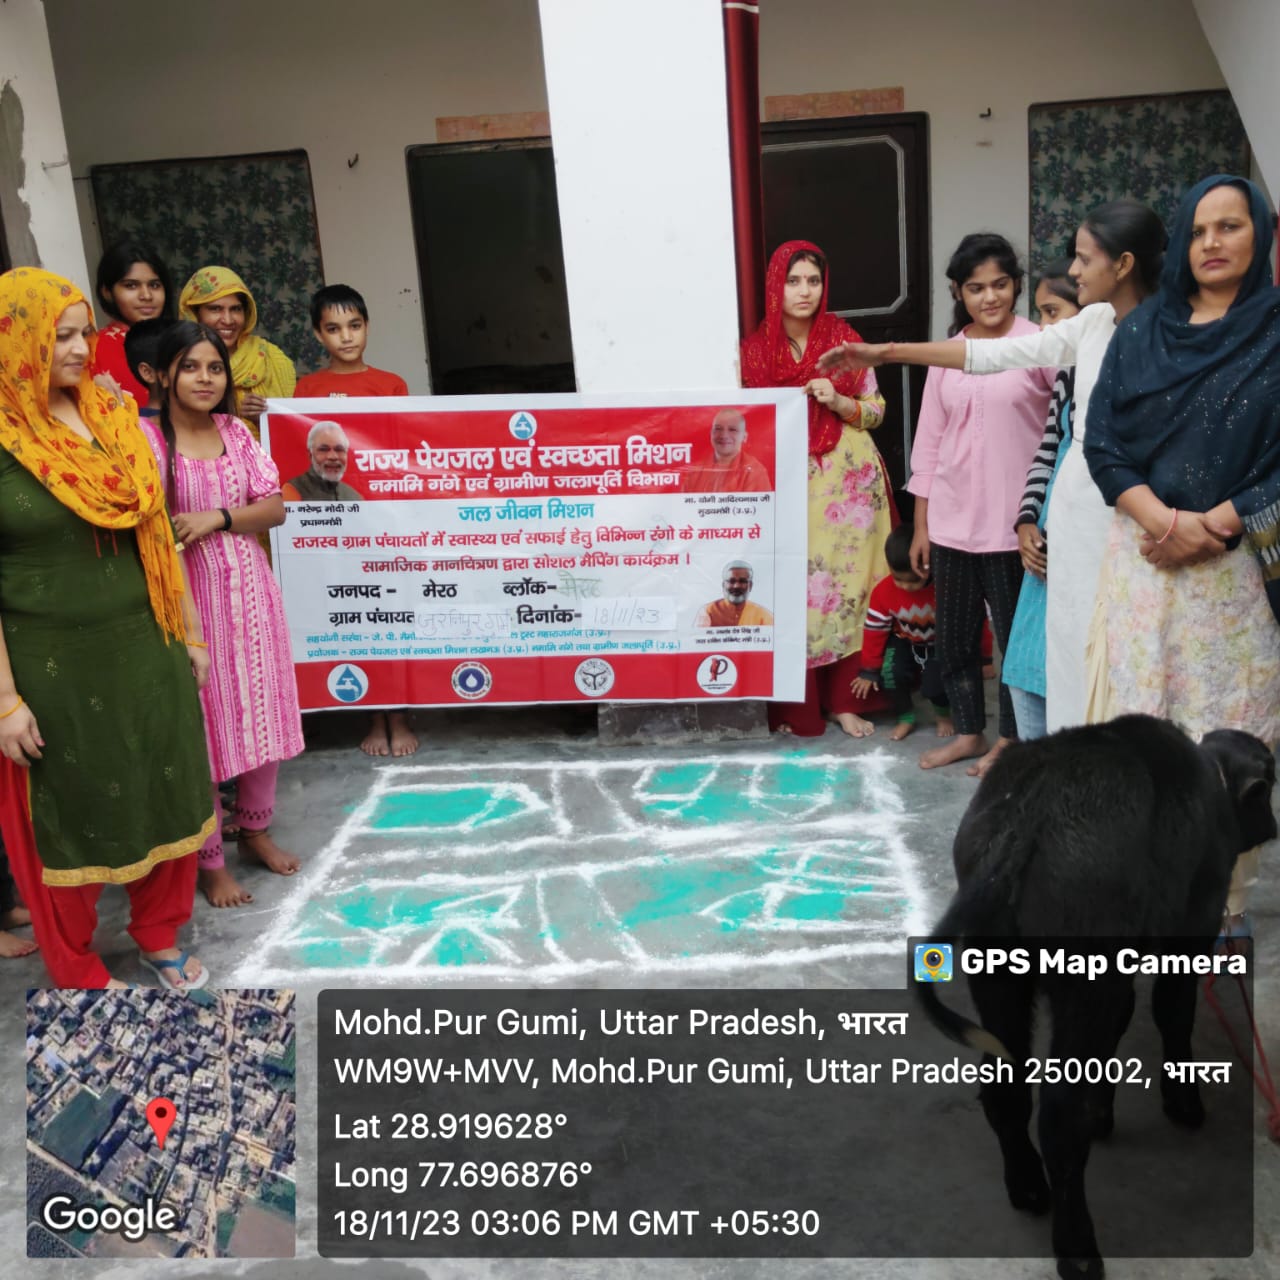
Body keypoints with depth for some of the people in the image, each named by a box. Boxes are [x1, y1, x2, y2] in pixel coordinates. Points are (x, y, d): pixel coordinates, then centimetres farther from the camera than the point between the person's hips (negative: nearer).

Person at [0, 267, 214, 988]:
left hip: (147, 650, 5)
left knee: (166, 796, 15)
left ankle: (159, 937, 38)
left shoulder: (112, 418, 5)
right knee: (69, 817, 11)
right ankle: (78, 976, 31)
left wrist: (191, 633, 13)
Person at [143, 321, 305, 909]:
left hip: (251, 591, 5)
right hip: (188, 597, -5)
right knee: (204, 722, 3)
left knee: (261, 713, 13)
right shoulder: (146, 439, -9)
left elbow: (275, 507, 2)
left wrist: (218, 518, -12)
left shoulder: (236, 432, 6)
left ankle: (256, 828, 34)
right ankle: (210, 859, 18)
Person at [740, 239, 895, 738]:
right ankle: (796, 704, 11)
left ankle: (844, 699, 12)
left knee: (848, 586, 2)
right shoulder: (754, 350, 2)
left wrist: (839, 402, -13)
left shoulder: (844, 339, 1)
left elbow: (876, 410, 4)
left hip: (849, 481, 0)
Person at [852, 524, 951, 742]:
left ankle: (944, 715, 13)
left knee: (935, 684, -25)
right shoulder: (883, 591, -21)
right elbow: (875, 629, -9)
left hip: (939, 645, -2)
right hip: (905, 642, 2)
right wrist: (869, 670, -4)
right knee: (889, 672, -27)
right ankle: (905, 716, 2)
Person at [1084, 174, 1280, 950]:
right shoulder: (1143, 330, 11)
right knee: (1136, 720, 1)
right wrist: (1160, 518, -11)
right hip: (1142, 556, 2)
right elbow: (1103, 439, 4)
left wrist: (1212, 525, -14)